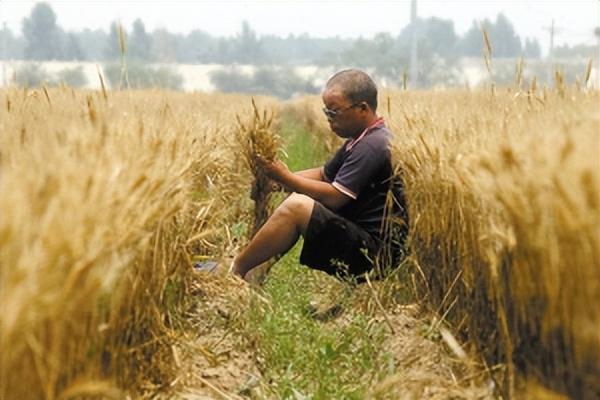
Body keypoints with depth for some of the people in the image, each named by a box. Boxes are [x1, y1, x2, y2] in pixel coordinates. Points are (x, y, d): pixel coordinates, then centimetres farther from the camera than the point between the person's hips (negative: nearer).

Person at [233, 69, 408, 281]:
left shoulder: (373, 146, -18)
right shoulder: (361, 140, 14)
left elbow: (333, 197, -20)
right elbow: (324, 174, 17)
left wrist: (286, 177, -11)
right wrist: (282, 178, 1)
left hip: (369, 250, -11)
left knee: (297, 206, -21)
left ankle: (236, 270, -9)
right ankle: (258, 273, 3)